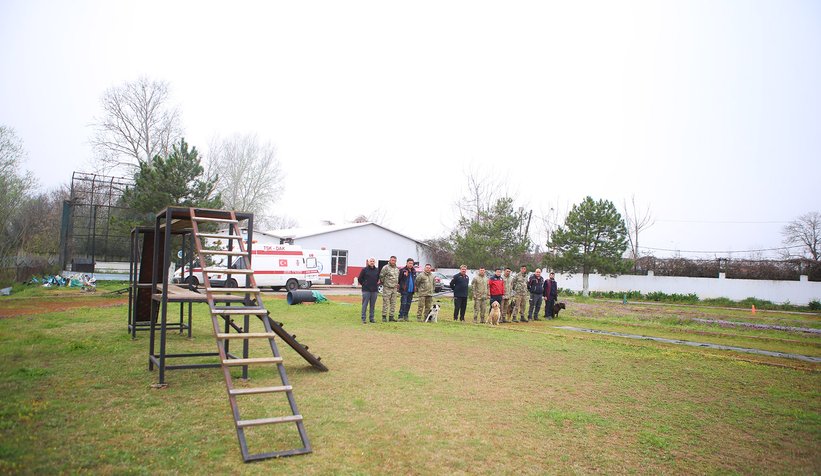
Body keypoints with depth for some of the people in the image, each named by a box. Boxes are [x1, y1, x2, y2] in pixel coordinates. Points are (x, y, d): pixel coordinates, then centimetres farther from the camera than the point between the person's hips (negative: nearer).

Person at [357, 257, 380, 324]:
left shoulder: (377, 270, 8)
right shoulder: (364, 269, -3)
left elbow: (379, 278, 22)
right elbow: (360, 278, 1)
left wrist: (377, 284, 13)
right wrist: (364, 284, 1)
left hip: (374, 290, 4)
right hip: (366, 290, -4)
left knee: (373, 305, 8)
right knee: (365, 304, -2)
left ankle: (371, 318, 15)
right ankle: (363, 318, 3)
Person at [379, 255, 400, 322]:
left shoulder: (397, 269, 14)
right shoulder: (385, 268, -8)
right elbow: (381, 276, -7)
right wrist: (383, 283, 0)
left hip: (394, 288, 7)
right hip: (387, 288, -7)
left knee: (393, 303, 7)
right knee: (385, 303, -4)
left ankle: (391, 316, 13)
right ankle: (384, 316, 2)